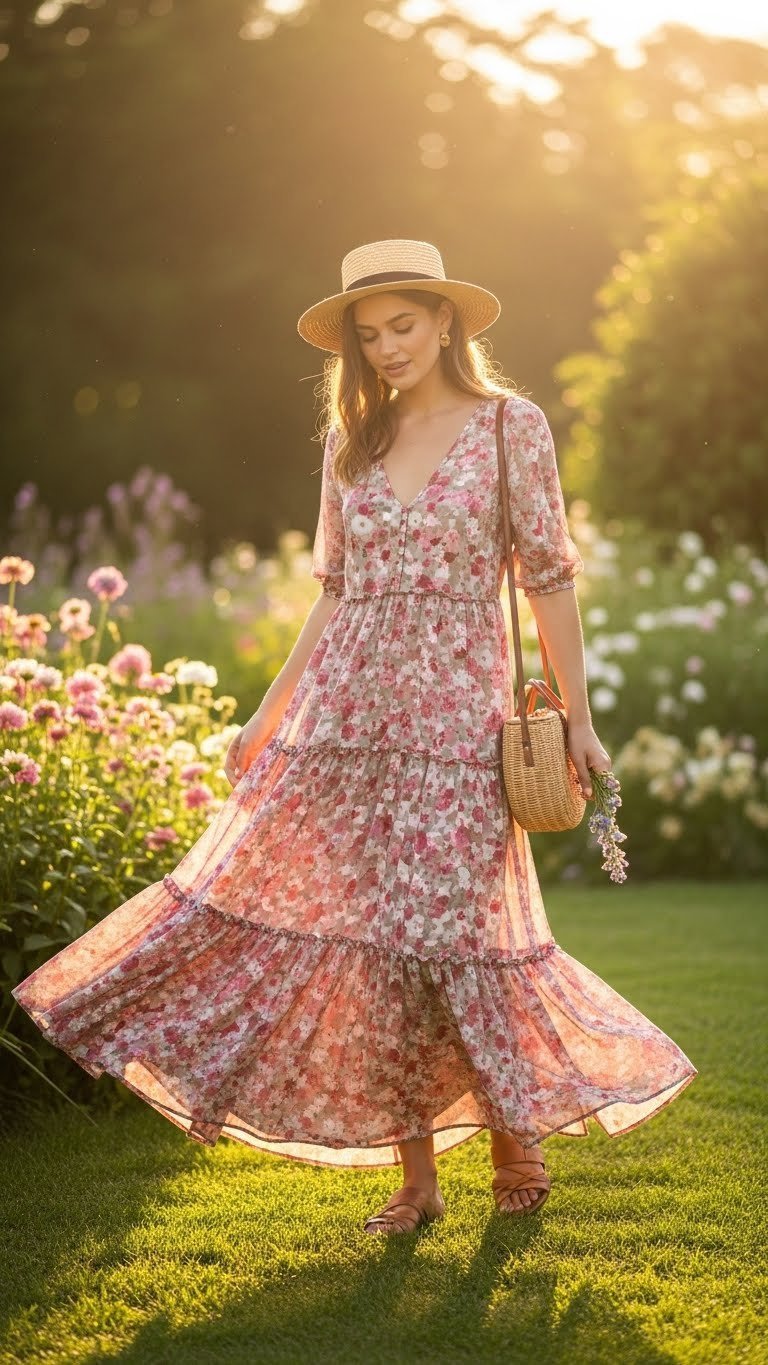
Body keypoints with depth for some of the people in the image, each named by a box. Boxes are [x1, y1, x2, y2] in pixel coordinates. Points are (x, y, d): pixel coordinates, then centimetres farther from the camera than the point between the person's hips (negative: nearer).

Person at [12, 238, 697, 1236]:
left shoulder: (510, 424, 0)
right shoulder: (354, 439, 11)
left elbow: (549, 576, 0)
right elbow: (337, 588, 15)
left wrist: (577, 717, -2)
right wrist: (270, 709, 13)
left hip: (455, 707, -4)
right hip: (346, 705, 4)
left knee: (448, 933, -7)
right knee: (367, 931, 1)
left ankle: (517, 1134, 18)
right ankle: (415, 1174, 12)